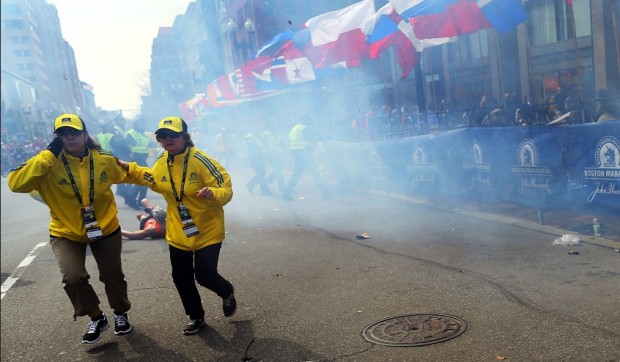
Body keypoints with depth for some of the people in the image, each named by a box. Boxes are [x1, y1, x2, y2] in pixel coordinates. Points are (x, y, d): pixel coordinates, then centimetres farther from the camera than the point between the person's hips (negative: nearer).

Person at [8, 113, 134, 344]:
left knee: (113, 276, 11)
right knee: (73, 278, -18)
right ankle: (96, 318, 11)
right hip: (66, 233, -1)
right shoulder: (49, 164, -18)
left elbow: (125, 174, 10)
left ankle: (120, 314, 41)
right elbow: (16, 183, -33)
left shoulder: (104, 160, -11)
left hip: (105, 228, 2)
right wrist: (49, 155, -33)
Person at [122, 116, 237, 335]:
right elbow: (153, 180, 21)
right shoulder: (162, 162, -2)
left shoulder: (201, 161, -22)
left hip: (207, 231, -6)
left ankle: (227, 293, 31)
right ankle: (195, 317, 35)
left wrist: (213, 193, -44)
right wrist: (130, 169, 14)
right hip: (178, 233, 6)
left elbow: (226, 190, -23)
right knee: (181, 278, 11)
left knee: (204, 275, -5)